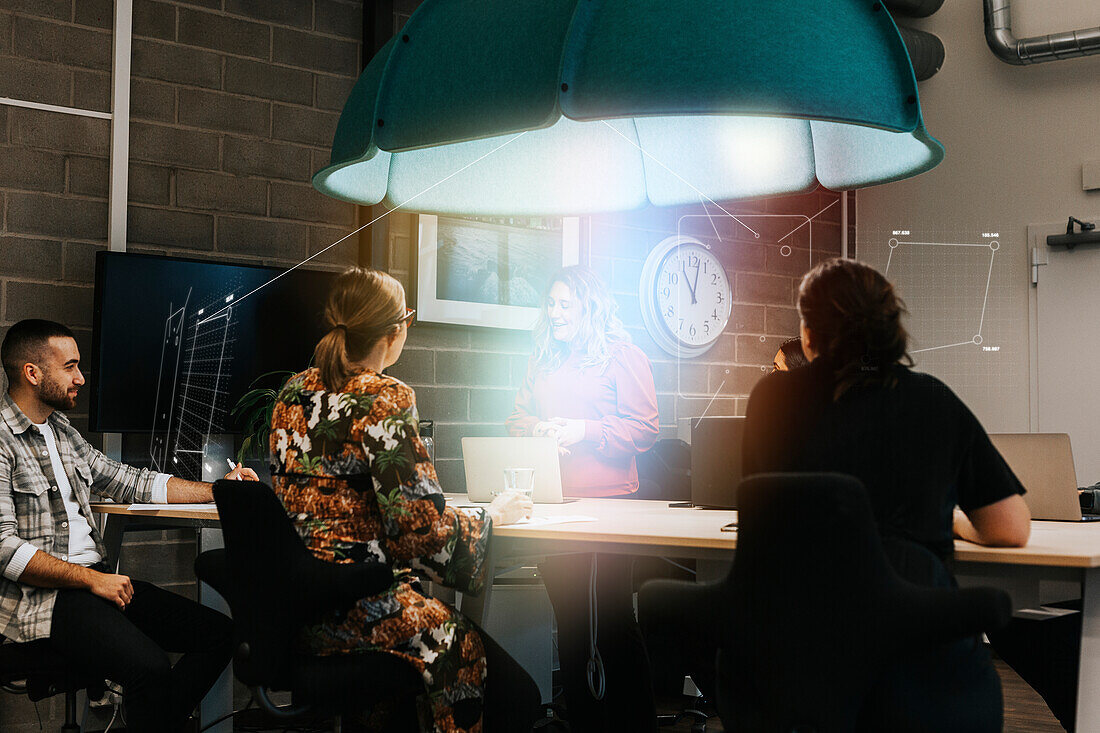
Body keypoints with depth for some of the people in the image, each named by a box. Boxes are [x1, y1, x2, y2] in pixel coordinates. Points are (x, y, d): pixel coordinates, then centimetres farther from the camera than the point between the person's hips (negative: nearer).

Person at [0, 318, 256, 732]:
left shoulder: (62, 431, 19)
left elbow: (130, 482, 25)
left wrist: (217, 489, 19)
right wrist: (92, 580, -18)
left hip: (97, 578, 9)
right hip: (40, 597, -9)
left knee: (218, 632, -5)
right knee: (149, 665, -33)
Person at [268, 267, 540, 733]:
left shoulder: (294, 392, 9)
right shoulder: (384, 399, -15)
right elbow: (423, 528, -17)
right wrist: (493, 514, 0)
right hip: (359, 611, -9)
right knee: (516, 696, -3)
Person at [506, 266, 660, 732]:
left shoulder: (622, 356, -1)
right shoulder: (542, 359, 16)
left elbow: (644, 429, -7)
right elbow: (518, 418, 17)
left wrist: (585, 431, -15)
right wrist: (538, 430, -4)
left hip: (607, 501, -5)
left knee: (613, 616, -5)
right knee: (568, 615, 10)